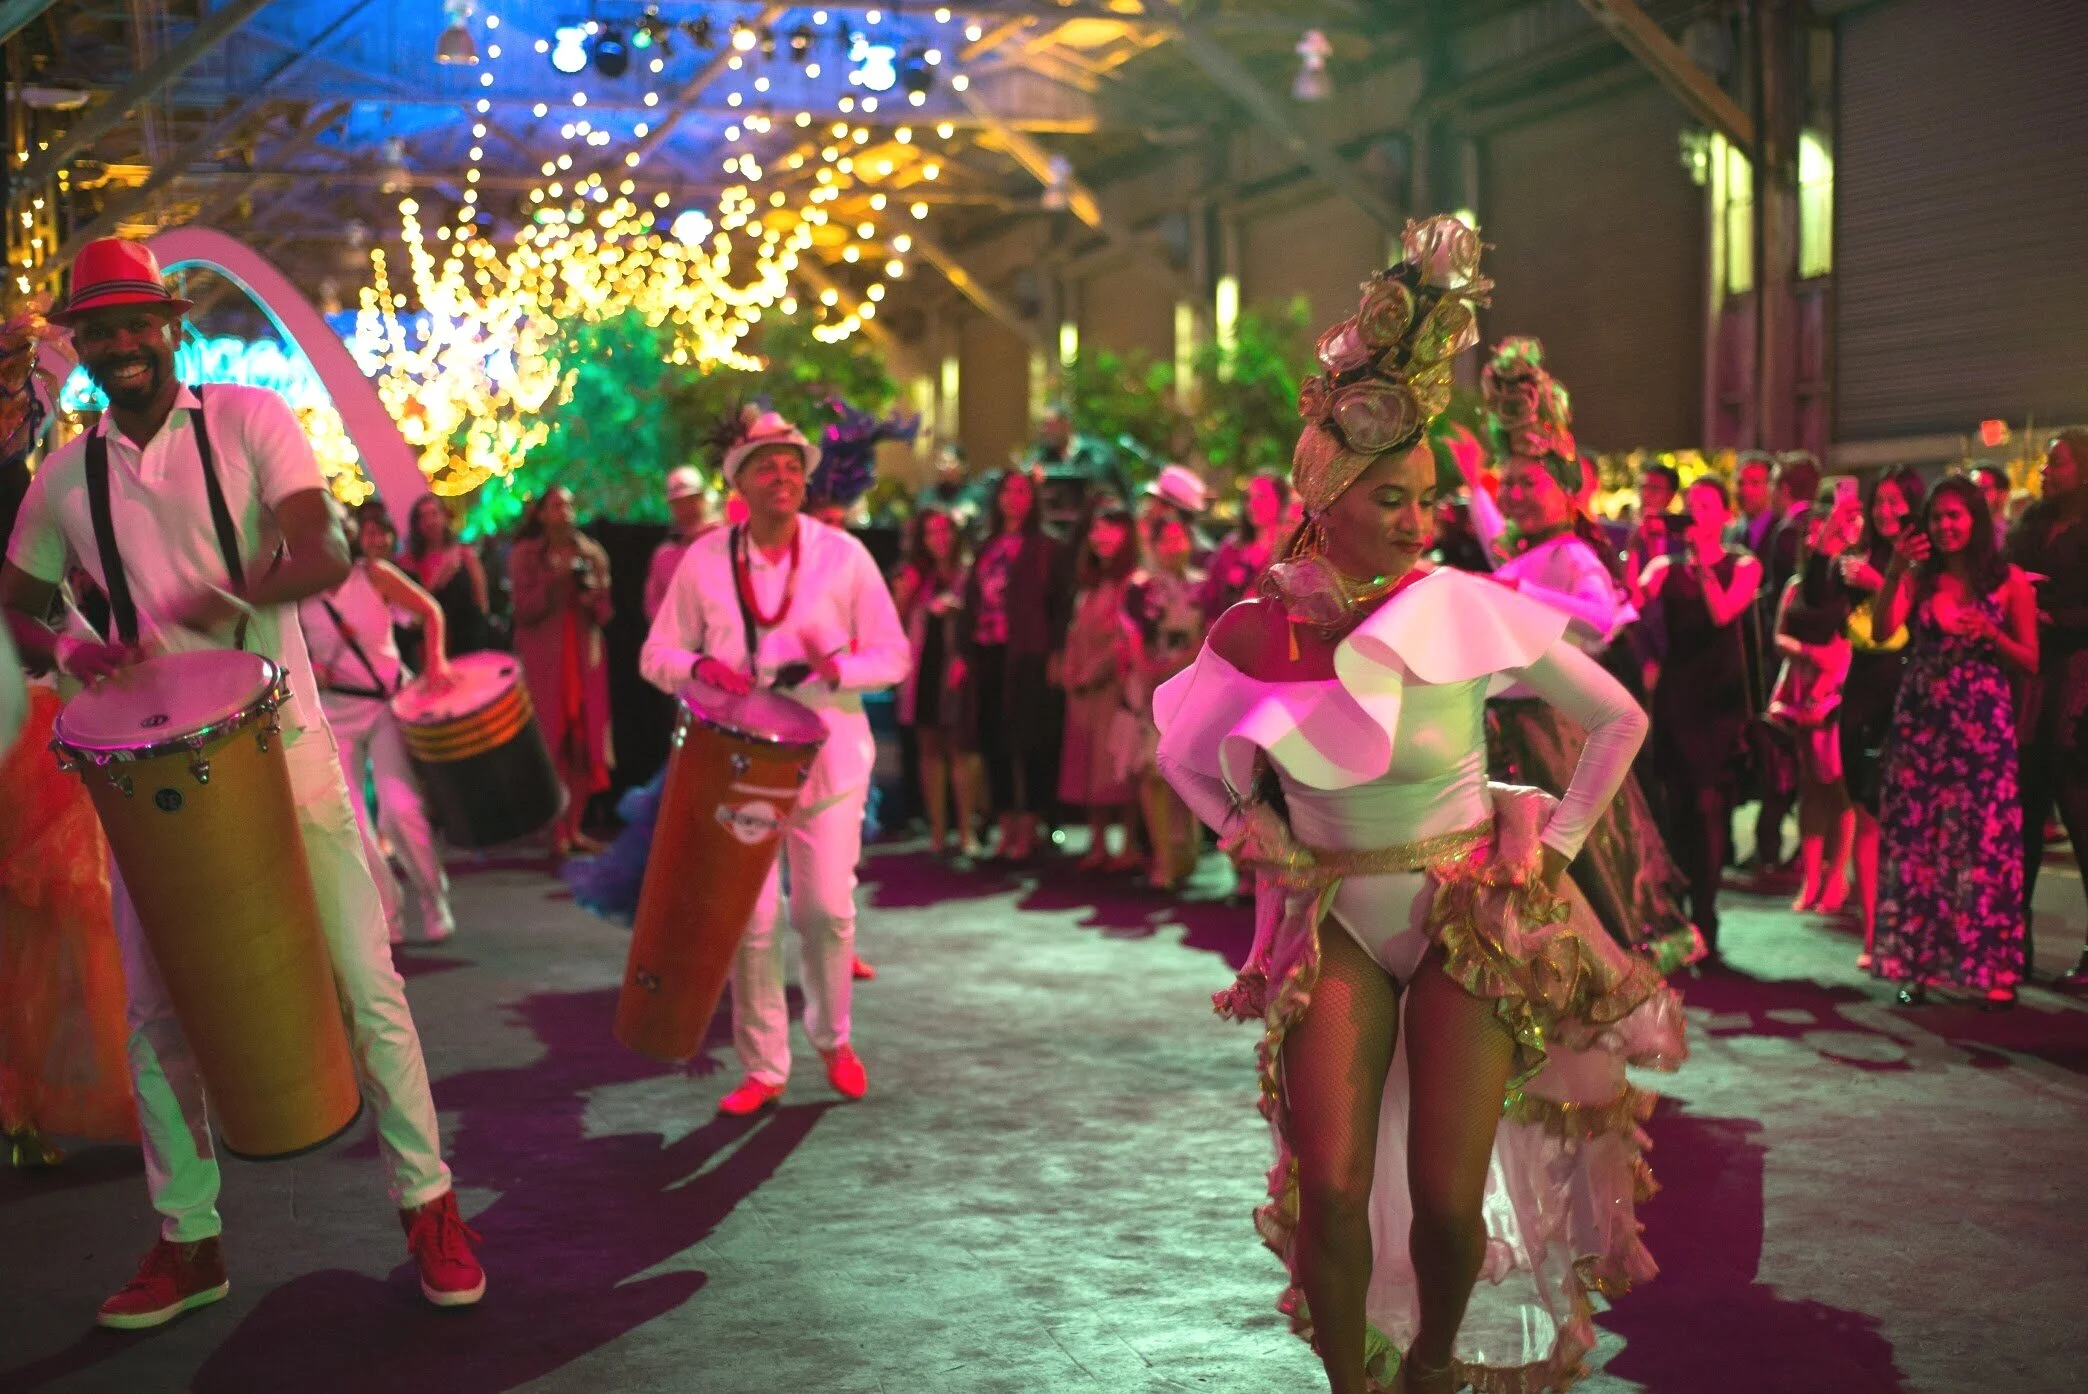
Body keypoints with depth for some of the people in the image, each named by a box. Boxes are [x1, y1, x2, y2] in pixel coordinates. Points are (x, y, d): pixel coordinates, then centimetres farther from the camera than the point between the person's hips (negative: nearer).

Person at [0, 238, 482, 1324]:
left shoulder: (249, 420, -1)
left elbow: (324, 555, -13)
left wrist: (238, 594, -34)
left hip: (281, 741, -3)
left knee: (362, 981, -3)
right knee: (155, 1011, 4)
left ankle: (427, 1205, 10)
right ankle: (189, 1242, 17)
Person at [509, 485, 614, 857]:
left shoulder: (592, 554, 11)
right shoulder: (525, 556, 3)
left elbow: (604, 613, 10)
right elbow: (524, 611, -6)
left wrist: (592, 594, -10)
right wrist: (554, 580, -17)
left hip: (585, 656, 3)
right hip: (543, 660, -3)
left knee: (584, 744, 0)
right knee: (551, 745, -7)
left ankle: (575, 828, 8)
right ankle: (558, 834, -3)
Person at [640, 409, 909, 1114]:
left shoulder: (842, 554, -2)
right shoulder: (705, 560, 0)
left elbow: (893, 654, 1)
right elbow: (656, 654, 6)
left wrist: (837, 667, -19)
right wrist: (699, 666, -17)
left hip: (827, 757, 0)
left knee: (826, 910, 2)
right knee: (751, 919, -1)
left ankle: (833, 1038, 28)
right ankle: (763, 1068, 13)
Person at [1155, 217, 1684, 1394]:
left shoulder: (1471, 613, -15)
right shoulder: (1258, 631, -9)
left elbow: (1620, 720, -1)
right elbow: (1180, 740, 13)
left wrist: (1553, 845, -2)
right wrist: (1252, 827, 1)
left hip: (1470, 915, -1)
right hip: (1334, 925, 2)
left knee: (1448, 1200, -5)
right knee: (1329, 1189, -10)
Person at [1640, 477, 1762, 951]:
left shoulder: (1743, 565, 4)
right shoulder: (1666, 565, 11)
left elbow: (1723, 613, -15)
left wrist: (1703, 562, -16)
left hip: (1719, 692, -3)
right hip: (1673, 690, 3)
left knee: (1707, 804, -9)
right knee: (1677, 802, 5)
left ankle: (1703, 919, -7)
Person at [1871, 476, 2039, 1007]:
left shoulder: (2008, 580, 3)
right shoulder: (1918, 579, 8)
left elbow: (2030, 663, 4)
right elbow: (1883, 629, -9)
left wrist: (1990, 634, -13)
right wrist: (1894, 571, -18)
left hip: (1983, 728, -2)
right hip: (1920, 724, 2)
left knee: (1985, 844, -3)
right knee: (1915, 842, 1)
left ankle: (1994, 969, 4)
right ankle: (1915, 964, 8)